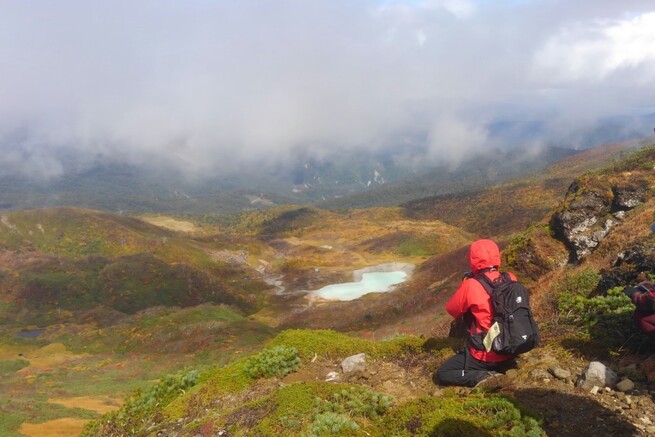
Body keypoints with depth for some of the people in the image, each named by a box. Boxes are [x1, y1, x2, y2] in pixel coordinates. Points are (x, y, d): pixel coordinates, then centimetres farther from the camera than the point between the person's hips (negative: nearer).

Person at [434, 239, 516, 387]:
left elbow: (452, 310, -5)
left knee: (441, 375, 8)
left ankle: (482, 377, -11)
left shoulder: (471, 285, -21)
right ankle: (500, 369, 11)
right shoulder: (511, 279, -6)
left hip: (485, 356, -6)